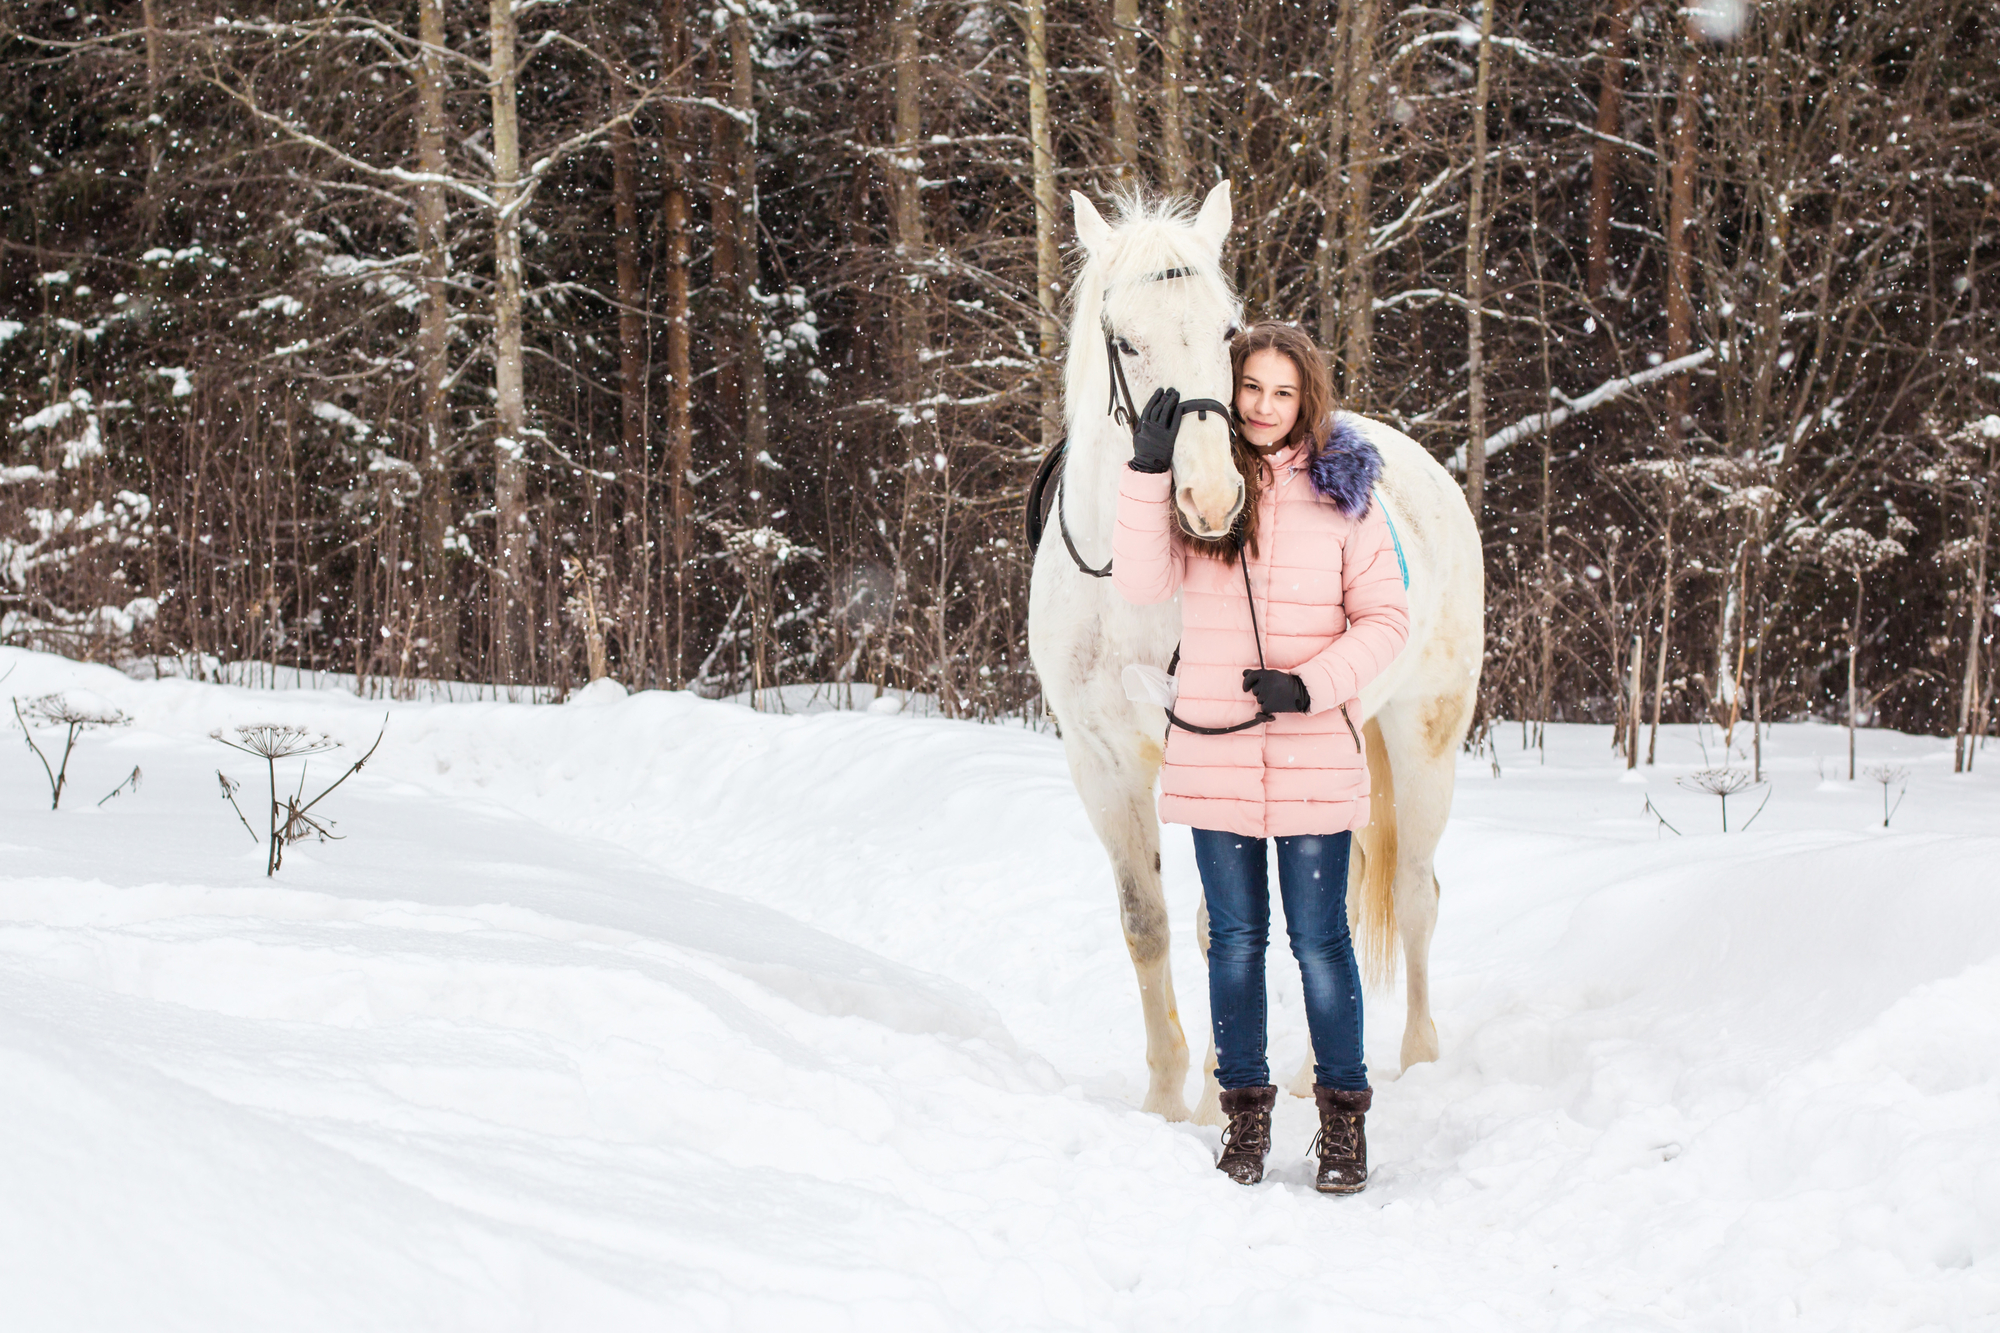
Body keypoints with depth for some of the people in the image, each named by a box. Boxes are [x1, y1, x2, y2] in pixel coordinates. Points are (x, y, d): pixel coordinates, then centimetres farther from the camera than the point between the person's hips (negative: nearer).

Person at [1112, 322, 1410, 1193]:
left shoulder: (1341, 493, 1)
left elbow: (1385, 619, 1)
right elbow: (1143, 583, -12)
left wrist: (1310, 684, -13)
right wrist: (1149, 471, -20)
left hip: (1314, 758, -1)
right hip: (1213, 755, 1)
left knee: (1319, 939, 2)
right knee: (1235, 938, 10)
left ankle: (1343, 1118, 14)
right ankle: (1245, 1110, 21)